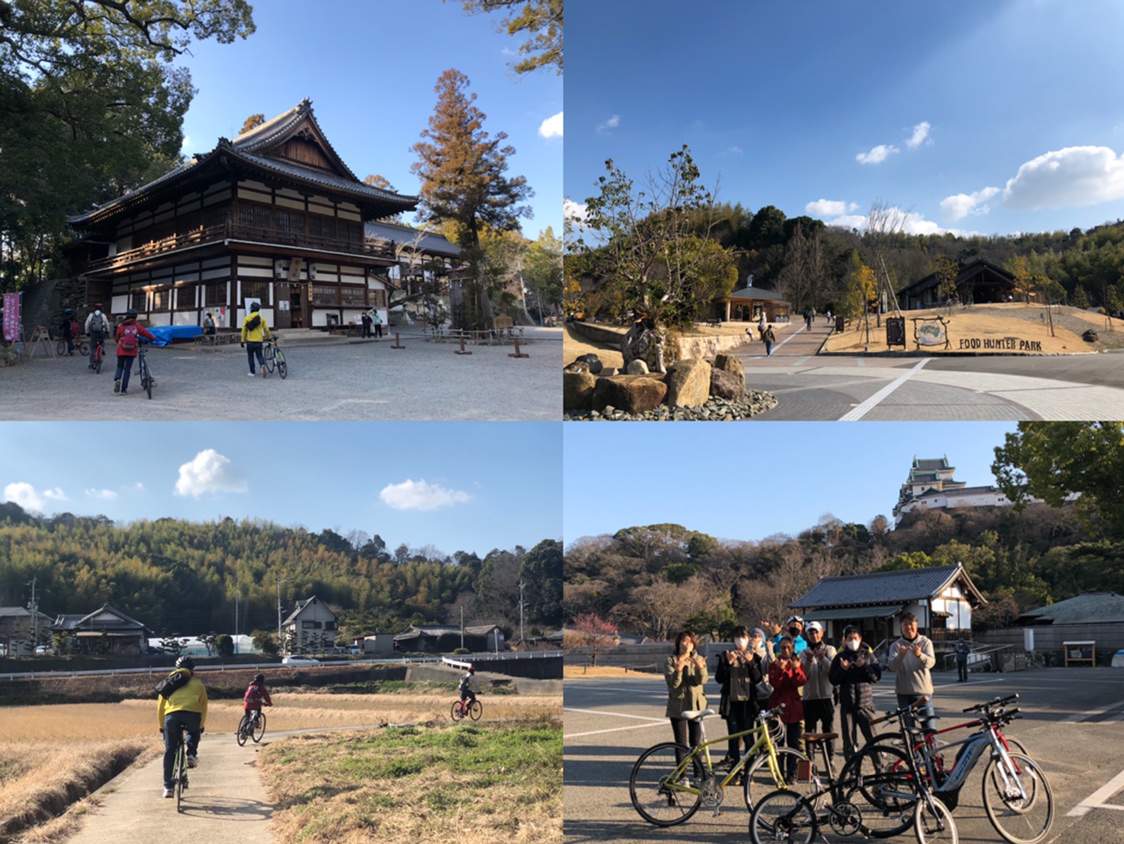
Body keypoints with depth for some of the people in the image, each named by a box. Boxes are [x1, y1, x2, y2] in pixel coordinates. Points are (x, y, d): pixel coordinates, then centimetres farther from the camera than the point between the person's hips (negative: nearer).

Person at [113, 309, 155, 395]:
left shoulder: (121, 326, -1)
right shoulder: (137, 326, -1)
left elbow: (116, 338, 5)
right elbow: (147, 333, -1)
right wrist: (152, 339, 19)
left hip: (121, 351, 0)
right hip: (132, 352, 0)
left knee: (120, 366, 19)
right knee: (127, 369, 8)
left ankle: (117, 379, -12)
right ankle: (123, 389, 6)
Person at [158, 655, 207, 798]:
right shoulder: (198, 683, 28)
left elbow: (160, 706, 30)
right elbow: (203, 706, 28)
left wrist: (162, 726, 40)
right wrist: (201, 726, 40)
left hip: (172, 715, 0)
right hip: (193, 714, 0)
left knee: (169, 751, 13)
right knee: (194, 732, 35)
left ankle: (168, 787, 11)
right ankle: (191, 755, 10)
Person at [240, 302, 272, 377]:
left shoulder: (247, 318, -1)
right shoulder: (261, 318, 1)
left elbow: (244, 330, -1)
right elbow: (266, 329, 4)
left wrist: (243, 341, 3)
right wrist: (269, 337, 20)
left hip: (250, 341, -1)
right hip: (259, 341, 1)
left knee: (250, 357, 11)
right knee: (259, 355, 10)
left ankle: (252, 372, 13)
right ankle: (262, 365, -20)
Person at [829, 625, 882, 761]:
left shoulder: (869, 655, 8)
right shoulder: (840, 657, 8)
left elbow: (877, 676, -1)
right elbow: (833, 680, 3)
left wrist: (863, 666, -15)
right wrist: (843, 669, -14)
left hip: (865, 704, -1)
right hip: (847, 705, 1)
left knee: (873, 739, -6)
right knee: (849, 743, 3)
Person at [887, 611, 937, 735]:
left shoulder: (925, 642, 4)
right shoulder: (896, 645, 4)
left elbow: (930, 663, -12)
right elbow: (892, 666, -11)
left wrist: (920, 655, -34)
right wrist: (900, 656, -32)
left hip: (923, 691, -1)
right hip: (904, 693, 1)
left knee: (930, 729, -6)